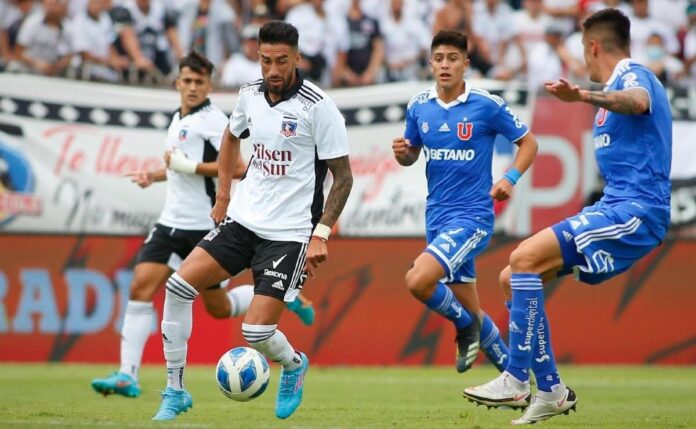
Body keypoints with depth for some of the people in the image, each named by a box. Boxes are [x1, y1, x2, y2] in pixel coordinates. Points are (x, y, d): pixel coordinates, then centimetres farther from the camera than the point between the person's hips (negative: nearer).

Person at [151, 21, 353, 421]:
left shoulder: (318, 106, -14)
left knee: (256, 331, -12)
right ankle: (175, 390, 1)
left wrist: (321, 234, -17)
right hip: (243, 219, 6)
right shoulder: (250, 95, 3)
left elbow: (343, 176, -10)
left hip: (288, 233, -6)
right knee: (179, 285, -10)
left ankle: (294, 366, 24)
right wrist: (223, 196, 20)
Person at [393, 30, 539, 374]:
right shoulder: (418, 107, 4)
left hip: (472, 214, -6)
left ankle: (464, 324, 3)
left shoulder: (487, 105, -9)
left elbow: (528, 142, 1)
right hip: (437, 215, 6)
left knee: (418, 280, -25)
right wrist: (401, 152, -7)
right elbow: (412, 155, 16)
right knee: (470, 311, 11)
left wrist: (510, 178, -15)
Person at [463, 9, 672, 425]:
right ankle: (550, 391, 3)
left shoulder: (633, 74, -8)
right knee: (513, 278, 5)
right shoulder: (627, 78, 23)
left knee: (525, 257, -23)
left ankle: (517, 381, -21)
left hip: (634, 210, -10)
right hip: (620, 210, 10)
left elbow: (639, 101, -35)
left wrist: (586, 97, -51)